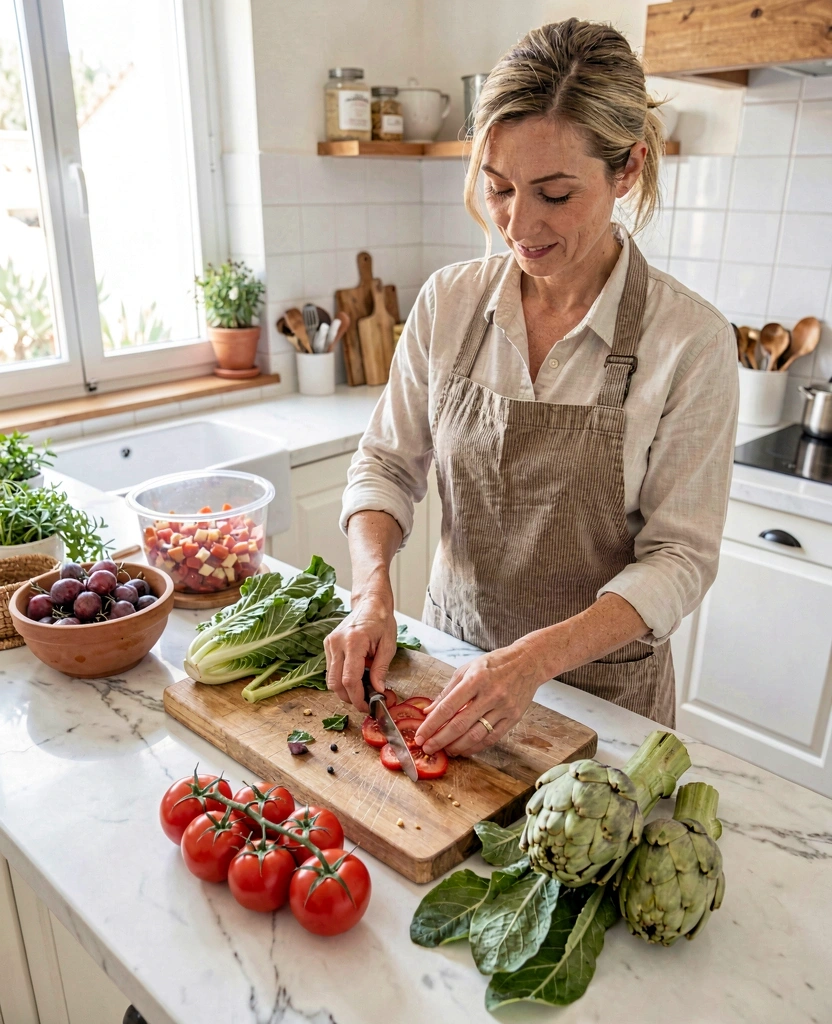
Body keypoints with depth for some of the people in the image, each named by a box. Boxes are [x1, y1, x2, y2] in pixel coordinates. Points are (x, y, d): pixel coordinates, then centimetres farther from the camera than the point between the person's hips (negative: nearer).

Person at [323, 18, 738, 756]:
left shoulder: (691, 340, -18)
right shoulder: (449, 301, -8)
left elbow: (679, 558, -17)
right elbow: (387, 463, -2)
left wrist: (536, 659, -30)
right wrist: (373, 591, -20)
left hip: (601, 683, -2)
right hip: (453, 654, 3)